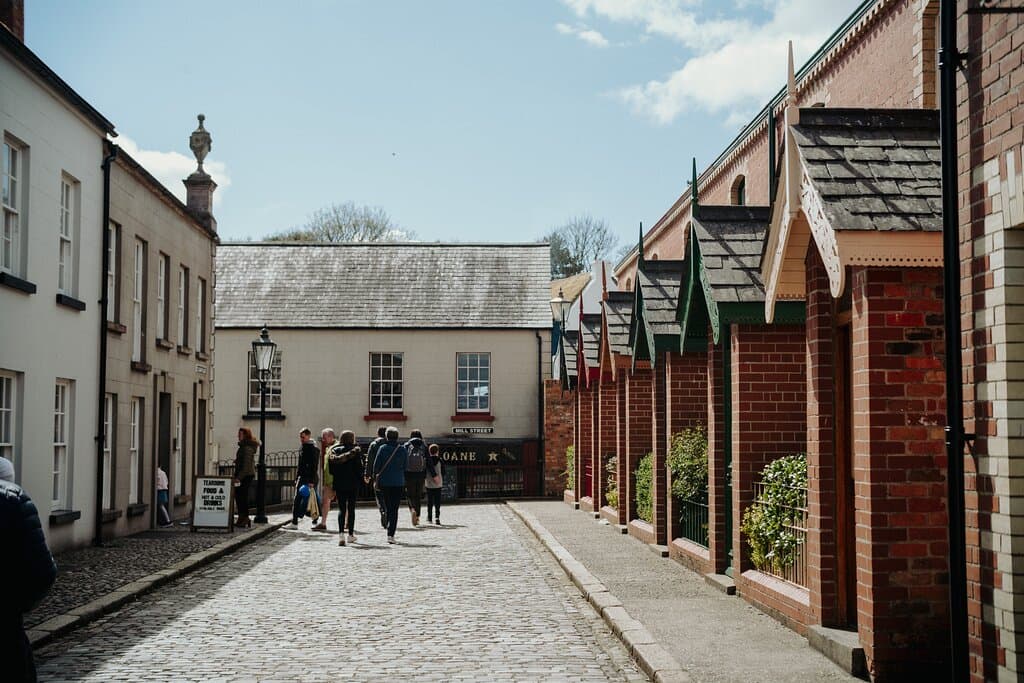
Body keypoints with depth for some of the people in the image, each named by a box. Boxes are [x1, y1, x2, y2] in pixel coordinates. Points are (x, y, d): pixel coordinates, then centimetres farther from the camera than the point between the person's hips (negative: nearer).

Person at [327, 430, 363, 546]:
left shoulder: (334, 450, 1)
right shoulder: (356, 450, -6)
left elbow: (331, 468, 1)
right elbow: (359, 467, -8)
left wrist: (333, 486, 9)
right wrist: (361, 481, 2)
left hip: (339, 484, 2)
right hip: (353, 484, -2)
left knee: (341, 509, 4)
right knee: (351, 508, 8)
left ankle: (341, 533, -13)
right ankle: (351, 534, 12)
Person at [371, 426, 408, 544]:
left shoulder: (382, 448, -5)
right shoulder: (403, 449, -2)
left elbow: (376, 464, -5)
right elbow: (406, 466, 1)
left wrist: (376, 475, 13)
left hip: (385, 481, 1)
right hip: (399, 483, -1)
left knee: (388, 508, 15)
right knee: (394, 509, 0)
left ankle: (390, 533, 20)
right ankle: (391, 534, -11)